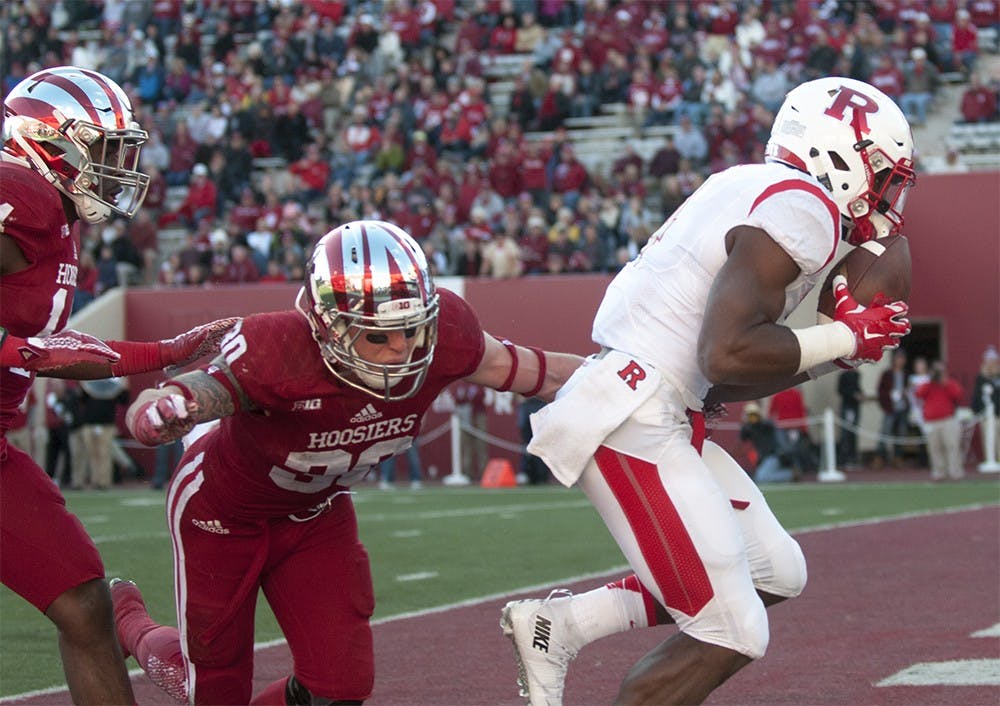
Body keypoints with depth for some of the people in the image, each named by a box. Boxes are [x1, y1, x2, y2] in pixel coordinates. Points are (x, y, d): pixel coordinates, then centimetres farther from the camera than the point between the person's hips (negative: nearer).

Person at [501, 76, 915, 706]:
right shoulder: (799, 207, -12)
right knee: (729, 637, -8)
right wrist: (846, 339, -11)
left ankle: (562, 624, 17)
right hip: (631, 423, -10)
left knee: (777, 575, 17)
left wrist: (836, 353, 12)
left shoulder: (753, 192, 19)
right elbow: (727, 356, -24)